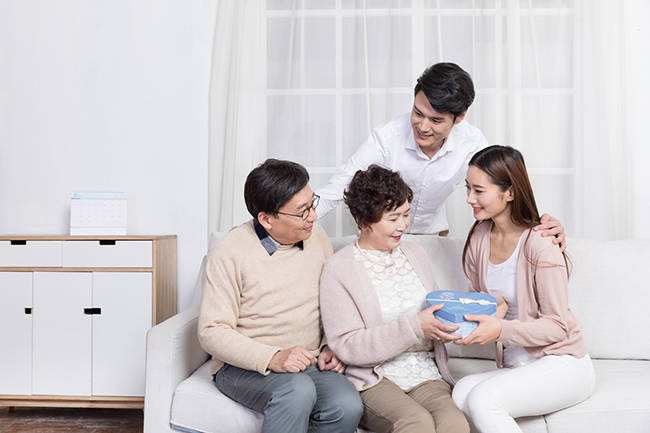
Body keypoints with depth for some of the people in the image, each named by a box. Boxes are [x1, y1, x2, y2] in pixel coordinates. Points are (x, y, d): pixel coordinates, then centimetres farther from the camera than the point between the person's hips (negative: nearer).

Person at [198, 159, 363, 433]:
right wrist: (272, 358, -23)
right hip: (244, 367, -4)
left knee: (348, 406, -26)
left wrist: (331, 348, -1)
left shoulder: (317, 238, 6)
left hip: (309, 364, 4)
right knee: (298, 391, -36)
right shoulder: (229, 254, -10)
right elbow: (212, 331, -12)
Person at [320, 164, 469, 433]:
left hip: (426, 372, 4)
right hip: (373, 380, -4)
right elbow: (346, 346, -11)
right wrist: (414, 328, -18)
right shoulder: (338, 269, -4)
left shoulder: (415, 253, 15)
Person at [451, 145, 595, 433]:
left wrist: (501, 329, -27)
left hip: (562, 365, -6)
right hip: (515, 366, 6)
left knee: (481, 400, -29)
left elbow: (557, 325, -14)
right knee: (461, 393, -25)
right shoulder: (479, 237, 3)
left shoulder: (540, 246, -17)